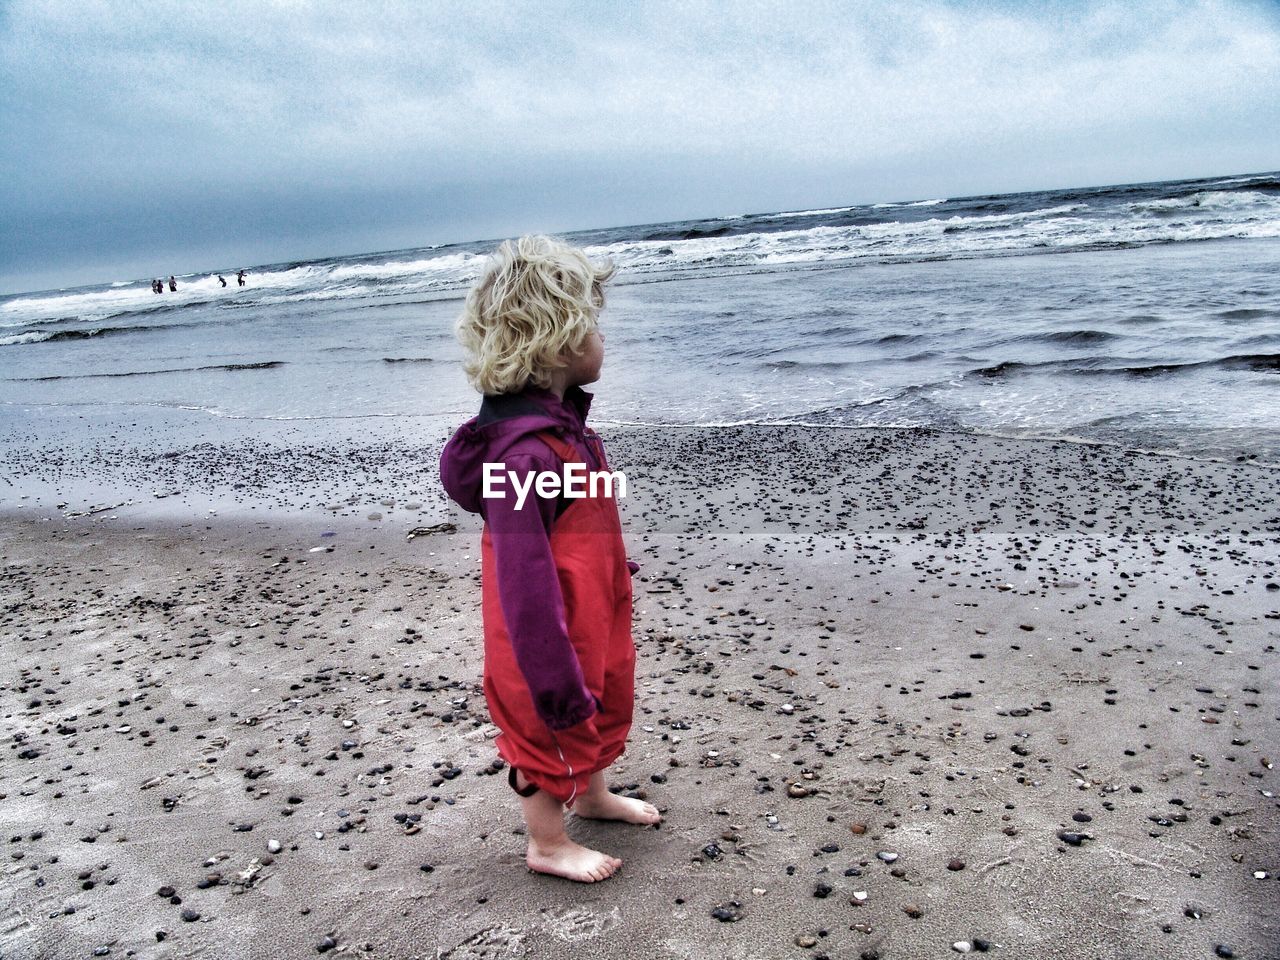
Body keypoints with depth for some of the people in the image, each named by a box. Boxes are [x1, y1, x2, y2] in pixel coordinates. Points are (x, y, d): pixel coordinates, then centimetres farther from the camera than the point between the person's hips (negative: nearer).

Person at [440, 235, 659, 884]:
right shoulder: (524, 454, -34)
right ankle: (547, 845, 38)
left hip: (589, 618, 10)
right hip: (549, 635, -10)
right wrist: (556, 681, -27)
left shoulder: (559, 418, -1)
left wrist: (615, 569, 25)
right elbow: (525, 581, -33)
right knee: (550, 729, 13)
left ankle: (592, 794, 55)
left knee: (602, 702, 28)